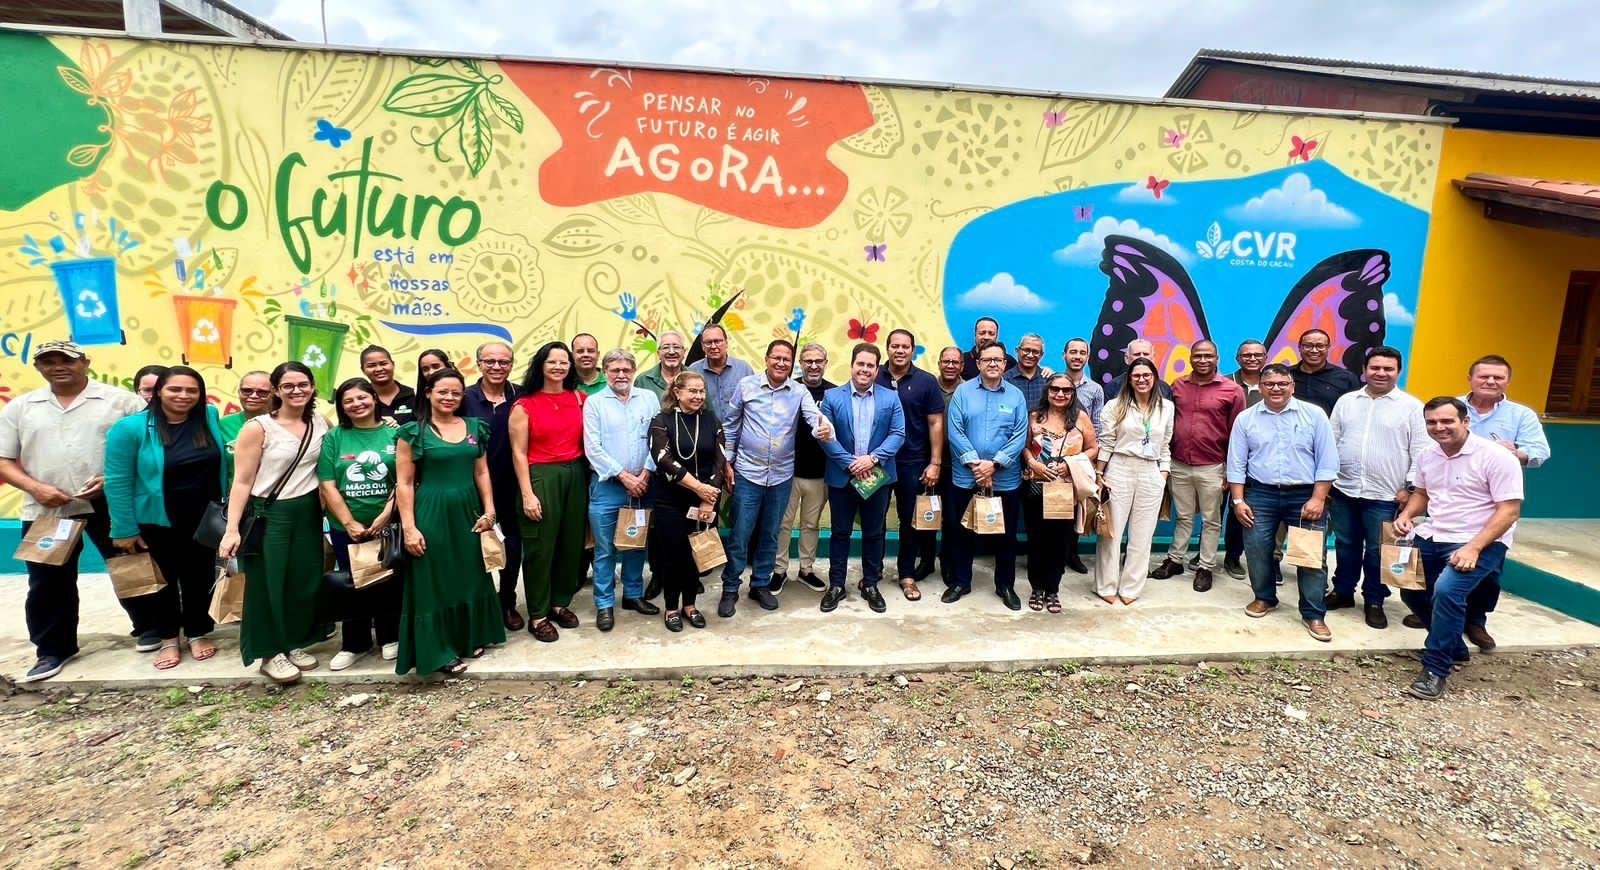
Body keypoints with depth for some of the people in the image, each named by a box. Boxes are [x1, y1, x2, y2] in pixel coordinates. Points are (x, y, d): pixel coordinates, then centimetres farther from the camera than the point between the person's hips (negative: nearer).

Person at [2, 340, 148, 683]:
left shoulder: (120, 400, -2)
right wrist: (36, 488, -9)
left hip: (112, 505, -3)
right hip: (45, 511, 3)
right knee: (48, 583, 10)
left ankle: (148, 627, 25)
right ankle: (53, 649, 23)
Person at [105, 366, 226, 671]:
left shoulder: (210, 418, -5)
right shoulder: (131, 428, -14)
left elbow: (221, 467, 5)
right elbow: (118, 482, -12)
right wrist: (124, 529, -11)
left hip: (204, 521, 2)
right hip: (155, 523, -2)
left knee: (199, 578, 14)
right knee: (163, 580, 14)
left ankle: (198, 633, 33)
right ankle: (169, 639, 31)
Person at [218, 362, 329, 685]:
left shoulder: (321, 424, 2)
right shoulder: (258, 428, -11)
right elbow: (242, 481, -11)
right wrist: (232, 530, -14)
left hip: (308, 513, 4)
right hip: (269, 514, -4)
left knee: (306, 581, 10)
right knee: (268, 584, 4)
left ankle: (294, 643, 28)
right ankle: (270, 653, 19)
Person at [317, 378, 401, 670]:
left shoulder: (394, 433, 0)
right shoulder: (333, 437, 2)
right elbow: (328, 486, -2)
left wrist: (385, 515, -13)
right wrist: (349, 523, -10)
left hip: (388, 524, -1)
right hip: (346, 528, 1)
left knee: (389, 583, 7)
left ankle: (390, 638, 25)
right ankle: (354, 644, 26)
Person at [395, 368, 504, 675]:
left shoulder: (474, 427, 6)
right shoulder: (413, 431, -5)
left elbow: (481, 472, 9)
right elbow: (404, 483, -7)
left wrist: (489, 511, -1)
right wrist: (409, 527, -12)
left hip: (468, 512, 5)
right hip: (431, 514, -4)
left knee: (470, 578, 14)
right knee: (434, 582, 3)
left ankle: (470, 638, 30)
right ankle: (438, 652, 14)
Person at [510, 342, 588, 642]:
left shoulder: (579, 398, 6)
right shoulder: (524, 406, -5)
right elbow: (518, 453, -7)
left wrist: (589, 478, 3)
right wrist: (527, 494, -12)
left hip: (575, 476, 4)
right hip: (541, 477, -4)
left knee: (571, 543, 12)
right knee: (540, 547, 3)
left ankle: (561, 602, 29)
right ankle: (537, 614, 15)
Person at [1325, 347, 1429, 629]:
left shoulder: (1412, 406, -1)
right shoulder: (1346, 401, 7)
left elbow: (1421, 451, -3)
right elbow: (1331, 442, 10)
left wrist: (1410, 487, -7)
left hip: (1385, 495, -3)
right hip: (1344, 490, 3)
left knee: (1378, 551, 5)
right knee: (1345, 545, 14)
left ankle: (1374, 601, 20)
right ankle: (1343, 591, 28)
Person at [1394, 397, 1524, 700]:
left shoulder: (1497, 457, -15)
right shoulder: (1428, 456, 6)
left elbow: (1509, 510, -17)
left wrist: (1473, 548, -26)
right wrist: (1407, 513, -1)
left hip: (1481, 542, -8)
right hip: (1432, 537, 8)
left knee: (1447, 589, -28)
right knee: (1410, 589, 11)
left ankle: (1436, 669, -15)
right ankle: (1453, 646, 34)